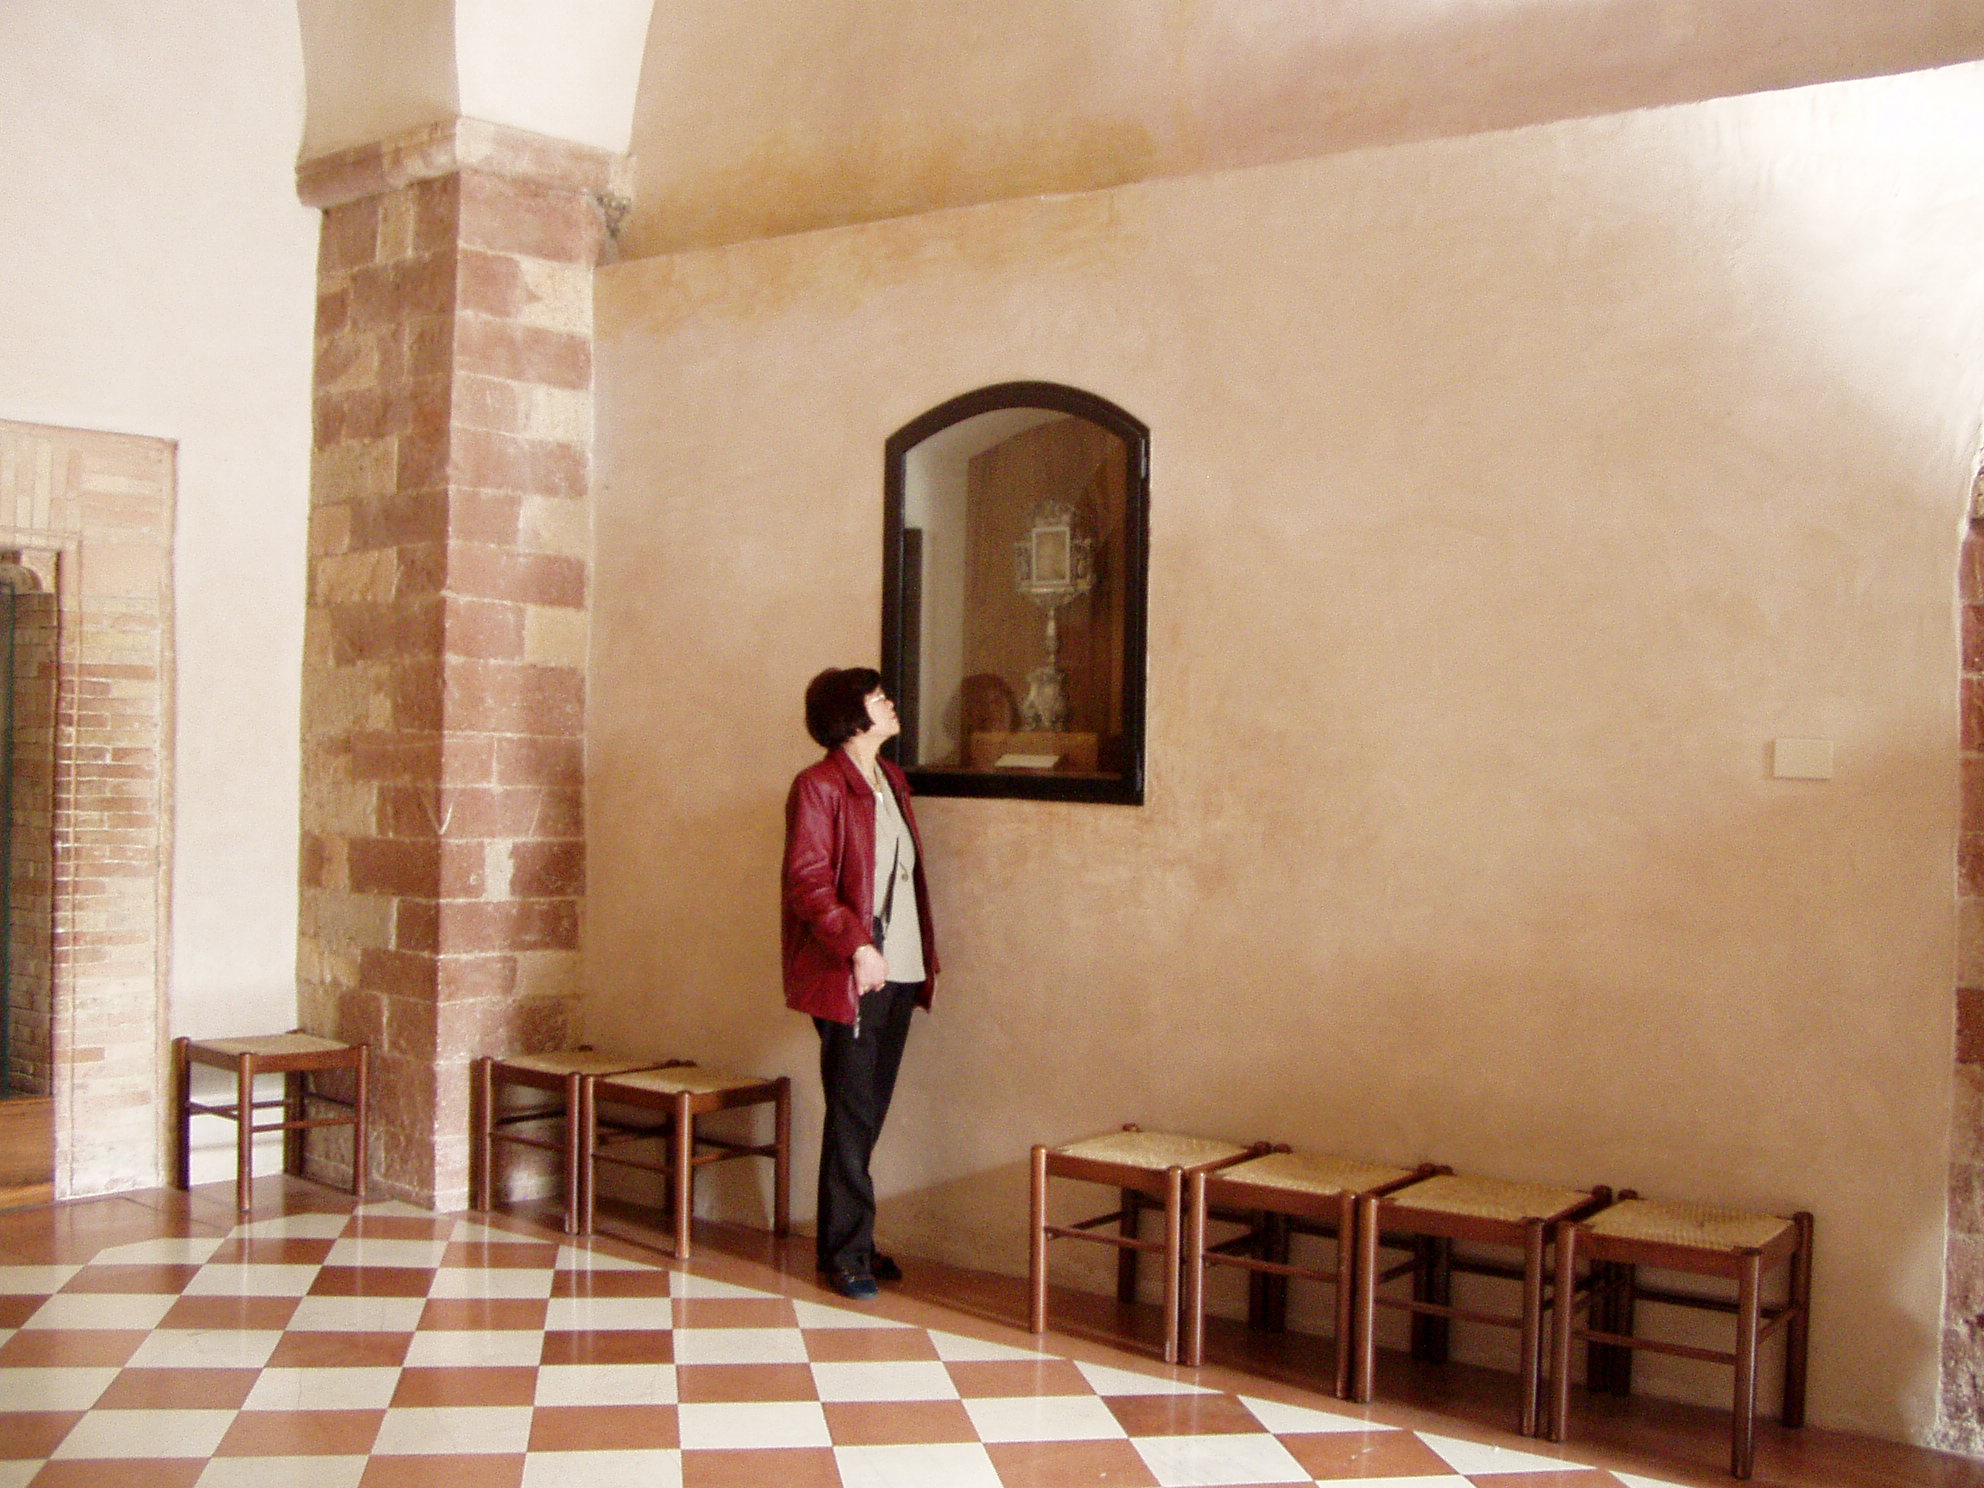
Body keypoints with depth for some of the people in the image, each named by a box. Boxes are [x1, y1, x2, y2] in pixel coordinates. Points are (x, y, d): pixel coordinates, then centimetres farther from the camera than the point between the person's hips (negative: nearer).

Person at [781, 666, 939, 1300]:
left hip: (899, 972, 7)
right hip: (849, 976, -7)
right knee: (853, 1117, -3)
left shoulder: (890, 782, 17)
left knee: (869, 1112, 12)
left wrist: (926, 956, 17)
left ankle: (847, 1241, 23)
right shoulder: (819, 786, -8)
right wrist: (856, 945, -25)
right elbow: (807, 879, -16)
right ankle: (847, 1255, 7)